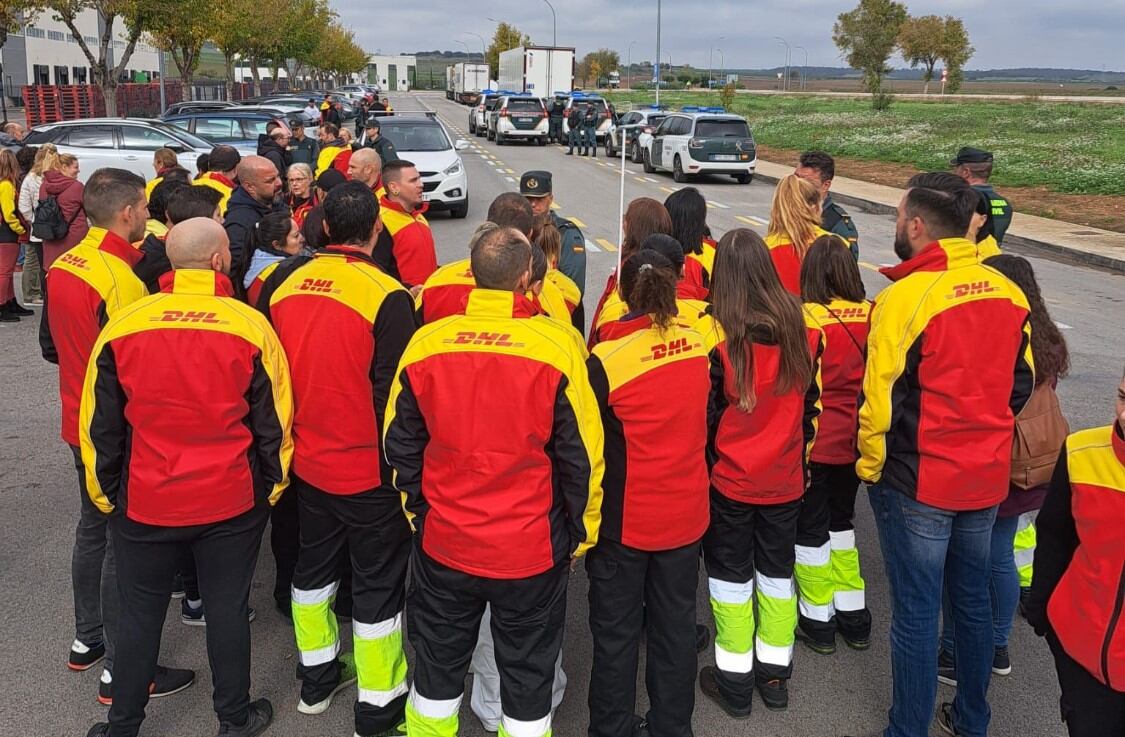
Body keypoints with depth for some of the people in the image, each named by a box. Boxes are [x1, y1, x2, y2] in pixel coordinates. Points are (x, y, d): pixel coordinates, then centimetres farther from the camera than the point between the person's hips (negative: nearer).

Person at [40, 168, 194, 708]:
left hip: (79, 426, 9)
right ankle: (119, 672, 11)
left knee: (92, 529, 21)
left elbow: (50, 347, 14)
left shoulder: (61, 267, 3)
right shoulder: (120, 279, -24)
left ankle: (87, 639, 37)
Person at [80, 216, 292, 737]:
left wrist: (105, 493, 13)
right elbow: (273, 422, -5)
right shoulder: (251, 327, -12)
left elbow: (100, 424, 0)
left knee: (140, 614, 17)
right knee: (228, 609, 14)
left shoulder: (122, 326, -8)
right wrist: (272, 487, 9)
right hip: (231, 500, -1)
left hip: (145, 501, 1)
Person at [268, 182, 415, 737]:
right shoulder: (386, 297, -21)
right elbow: (394, 395, -18)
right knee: (377, 584, 9)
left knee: (313, 565, 23)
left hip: (307, 462, 6)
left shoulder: (287, 287, -4)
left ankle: (316, 676, 40)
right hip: (369, 470, -6)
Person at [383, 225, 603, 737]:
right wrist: (581, 532, 4)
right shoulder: (557, 345, -16)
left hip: (442, 542, 3)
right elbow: (581, 455, -10)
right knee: (528, 674, 17)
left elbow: (400, 444, 2)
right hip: (532, 547, -2)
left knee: (438, 665, 22)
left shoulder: (426, 343, -9)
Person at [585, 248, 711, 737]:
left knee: (616, 635, 12)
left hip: (623, 521, -4)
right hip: (686, 514, 4)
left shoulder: (606, 361, -20)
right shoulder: (699, 345, -6)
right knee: (676, 627, 18)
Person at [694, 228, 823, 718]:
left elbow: (705, 414, -13)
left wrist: (702, 470, 2)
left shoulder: (717, 337, -20)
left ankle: (734, 682, 23)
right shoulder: (803, 330, -7)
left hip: (730, 479, -3)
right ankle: (775, 675, 31)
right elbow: (811, 403, 4)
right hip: (786, 478, 4)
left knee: (732, 576, 12)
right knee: (777, 571, 19)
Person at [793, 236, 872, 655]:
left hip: (814, 443, -4)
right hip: (855, 443, 5)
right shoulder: (871, 316, -6)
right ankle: (853, 615, 30)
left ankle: (818, 620, 22)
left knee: (811, 529, 11)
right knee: (841, 521, 22)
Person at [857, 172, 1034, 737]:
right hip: (988, 478, 6)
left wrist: (871, 468, -3)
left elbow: (882, 400, -18)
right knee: (973, 597, 20)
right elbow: (1020, 386, 7)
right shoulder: (1007, 291, -1)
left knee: (915, 612, 6)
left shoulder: (905, 297, -20)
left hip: (917, 483, -6)